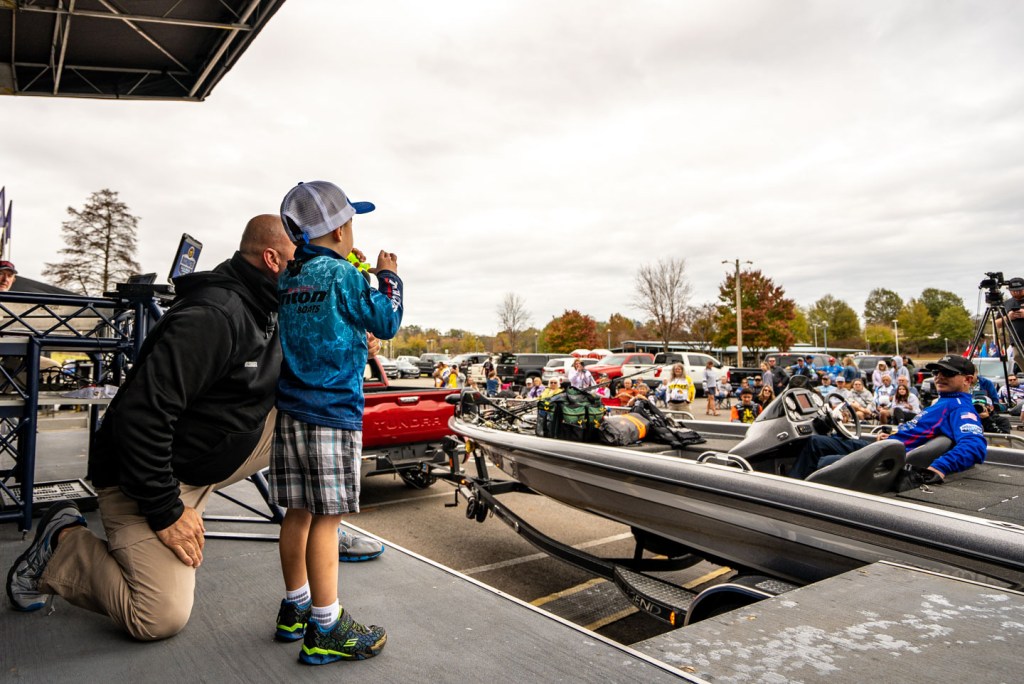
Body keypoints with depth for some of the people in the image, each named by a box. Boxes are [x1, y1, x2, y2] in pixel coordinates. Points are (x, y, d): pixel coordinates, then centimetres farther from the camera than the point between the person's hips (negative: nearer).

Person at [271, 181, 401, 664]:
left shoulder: (287, 279, 12)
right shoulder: (341, 275, -9)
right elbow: (385, 322, -5)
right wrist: (388, 277, 10)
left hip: (290, 408, 8)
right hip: (332, 410, -8)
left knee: (298, 511, 13)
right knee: (326, 518, -4)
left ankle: (296, 609, 26)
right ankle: (325, 631, 3)